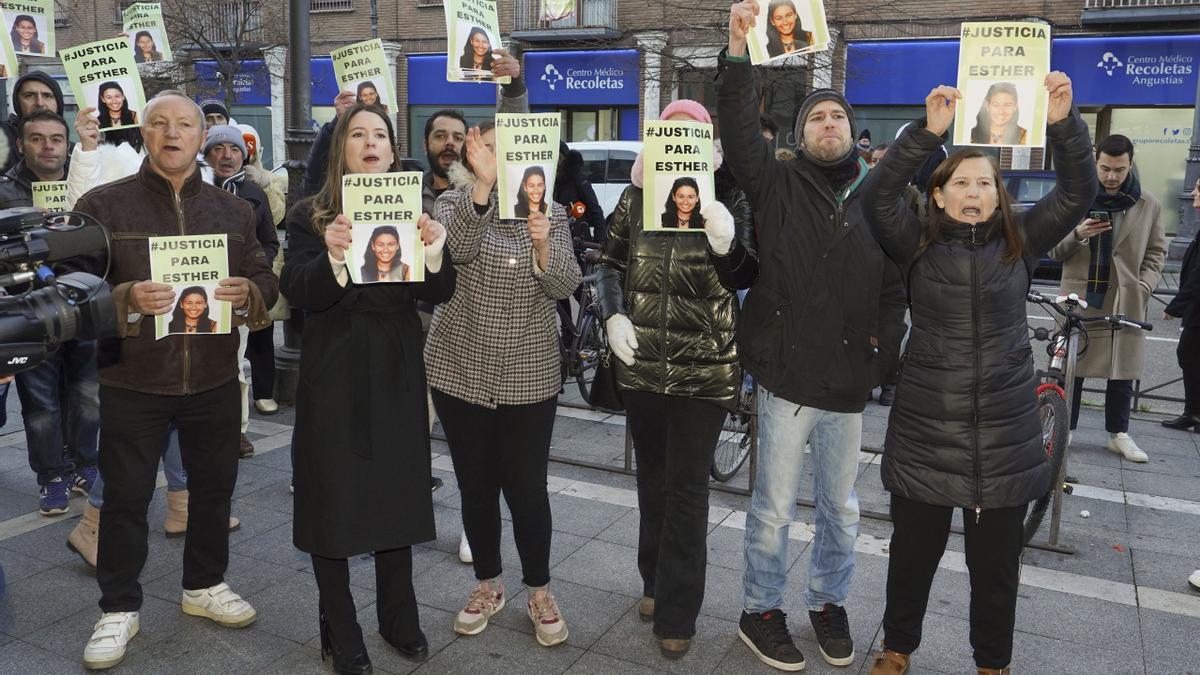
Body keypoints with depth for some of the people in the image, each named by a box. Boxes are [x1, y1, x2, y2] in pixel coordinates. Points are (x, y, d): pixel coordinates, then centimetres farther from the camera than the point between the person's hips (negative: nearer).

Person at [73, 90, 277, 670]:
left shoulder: (233, 210, 8)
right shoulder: (103, 204, -3)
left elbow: (265, 280, 9)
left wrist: (248, 293, -14)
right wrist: (126, 300, -24)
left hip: (214, 379, 3)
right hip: (132, 381, -3)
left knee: (213, 486, 14)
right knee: (125, 495, 6)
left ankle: (205, 585, 34)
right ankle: (119, 608, 23)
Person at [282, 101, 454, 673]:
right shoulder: (310, 216, -1)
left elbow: (438, 293, -2)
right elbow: (296, 293, -13)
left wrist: (433, 250, -22)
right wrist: (332, 257, -32)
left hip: (397, 373, 3)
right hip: (334, 374, -2)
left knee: (398, 488, 11)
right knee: (334, 497, 4)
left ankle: (398, 616, 28)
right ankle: (339, 629, 20)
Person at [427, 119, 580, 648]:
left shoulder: (550, 213, 4)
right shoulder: (454, 202, 1)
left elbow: (564, 286, -8)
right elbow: (457, 249, -22)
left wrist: (542, 245, -26)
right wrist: (483, 184, -34)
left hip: (529, 376, 0)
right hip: (461, 371, 1)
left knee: (526, 488, 0)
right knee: (475, 485, 10)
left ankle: (539, 592, 21)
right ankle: (487, 585, 30)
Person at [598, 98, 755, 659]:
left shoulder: (728, 198, -4)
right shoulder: (635, 197, 2)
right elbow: (611, 263, 9)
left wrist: (724, 246, -28)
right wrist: (613, 316, -8)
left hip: (705, 366, -3)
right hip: (642, 361, 3)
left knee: (686, 486, 0)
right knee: (652, 476, 16)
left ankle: (676, 613, 14)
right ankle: (655, 581, 37)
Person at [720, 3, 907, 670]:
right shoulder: (778, 183, -2)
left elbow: (895, 288, 9)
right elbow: (740, 131, -19)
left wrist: (882, 353, -1)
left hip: (851, 384, 4)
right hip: (787, 376, -3)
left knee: (842, 508, 17)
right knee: (775, 507, 8)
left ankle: (830, 603, 38)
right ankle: (761, 611, 26)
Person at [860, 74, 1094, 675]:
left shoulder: (1020, 243, 4)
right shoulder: (917, 244, -2)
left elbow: (1078, 193, -4)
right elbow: (877, 197, -16)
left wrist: (1063, 124, -17)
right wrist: (929, 131, -23)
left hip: (1005, 434, 2)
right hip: (925, 430, -1)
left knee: (996, 562, 14)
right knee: (913, 552, 13)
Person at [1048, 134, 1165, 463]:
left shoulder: (1148, 204, 4)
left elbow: (1156, 251, 12)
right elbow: (1054, 250, 4)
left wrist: (1144, 286, -4)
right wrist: (1077, 235, -16)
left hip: (1126, 302, 1)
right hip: (1079, 297, -1)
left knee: (1123, 370, 7)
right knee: (1069, 367, 3)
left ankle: (1119, 433, 21)